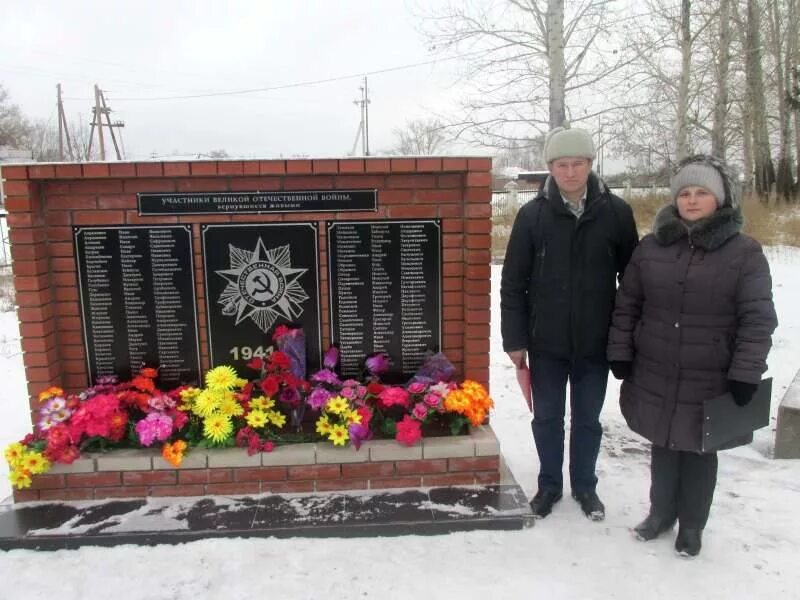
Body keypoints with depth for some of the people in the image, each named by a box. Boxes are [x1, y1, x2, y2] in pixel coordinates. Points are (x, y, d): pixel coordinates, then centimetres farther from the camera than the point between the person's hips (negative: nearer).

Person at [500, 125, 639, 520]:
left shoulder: (616, 213, -4)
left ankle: (585, 485, 36)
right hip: (546, 342, 0)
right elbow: (513, 282, -3)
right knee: (547, 418, 13)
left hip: (595, 342, 0)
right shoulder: (533, 214, -5)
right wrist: (514, 339, -5)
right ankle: (549, 484, 33)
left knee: (587, 419, 16)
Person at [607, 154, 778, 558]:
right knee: (663, 445, 17)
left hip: (711, 382, -2)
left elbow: (758, 319, -8)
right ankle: (661, 512, 38)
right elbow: (627, 305, 5)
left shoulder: (744, 252, -6)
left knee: (698, 450, 13)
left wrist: (745, 374, -12)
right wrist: (620, 353, 3)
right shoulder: (651, 247, 2)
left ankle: (691, 525, 33)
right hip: (654, 377, 3)